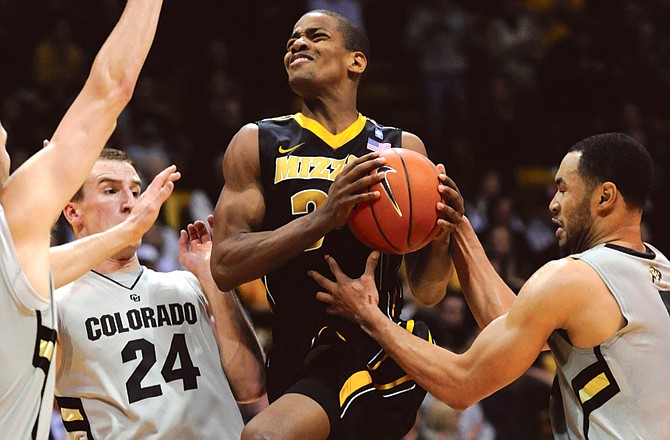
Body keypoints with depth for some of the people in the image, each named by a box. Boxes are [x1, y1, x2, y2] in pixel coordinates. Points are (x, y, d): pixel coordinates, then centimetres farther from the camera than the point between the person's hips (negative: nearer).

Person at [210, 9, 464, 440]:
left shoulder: (402, 148, 10)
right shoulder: (257, 143, 9)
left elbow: (428, 293, 11)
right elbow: (225, 266, -4)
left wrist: (440, 238, -12)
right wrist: (324, 218, -17)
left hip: (380, 350, -3)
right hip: (300, 353, 3)